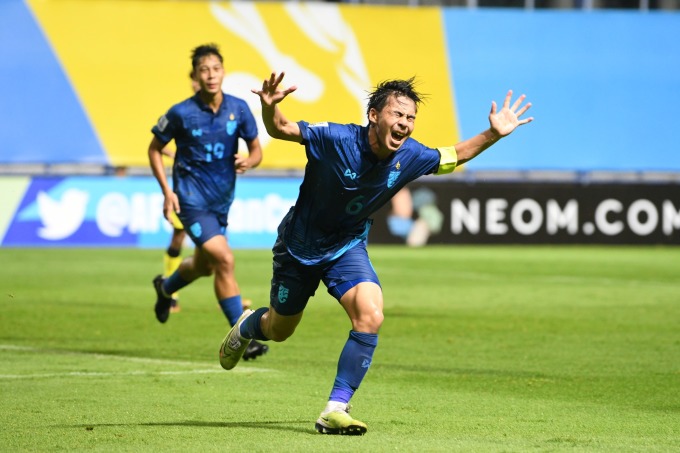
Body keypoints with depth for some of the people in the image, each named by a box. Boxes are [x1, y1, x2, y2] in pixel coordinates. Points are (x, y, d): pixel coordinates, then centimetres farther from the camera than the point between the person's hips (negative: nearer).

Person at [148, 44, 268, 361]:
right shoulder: (181, 114, -12)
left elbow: (256, 149, 7)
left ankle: (166, 287, 56)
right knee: (224, 260, -19)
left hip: (221, 200, 6)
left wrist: (248, 161, -17)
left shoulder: (238, 109, -3)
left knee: (205, 265, 23)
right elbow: (154, 149, 1)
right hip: (192, 199, -6)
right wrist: (167, 190, -9)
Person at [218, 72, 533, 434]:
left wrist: (493, 134, -10)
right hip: (300, 244, -2)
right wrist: (270, 108, -47)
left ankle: (335, 410, -16)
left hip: (347, 247, 3)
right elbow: (280, 130, -24)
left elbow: (455, 155, 3)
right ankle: (246, 328, 56)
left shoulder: (410, 157, -16)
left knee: (370, 317, -24)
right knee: (279, 330, 16)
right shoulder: (336, 139, -30)